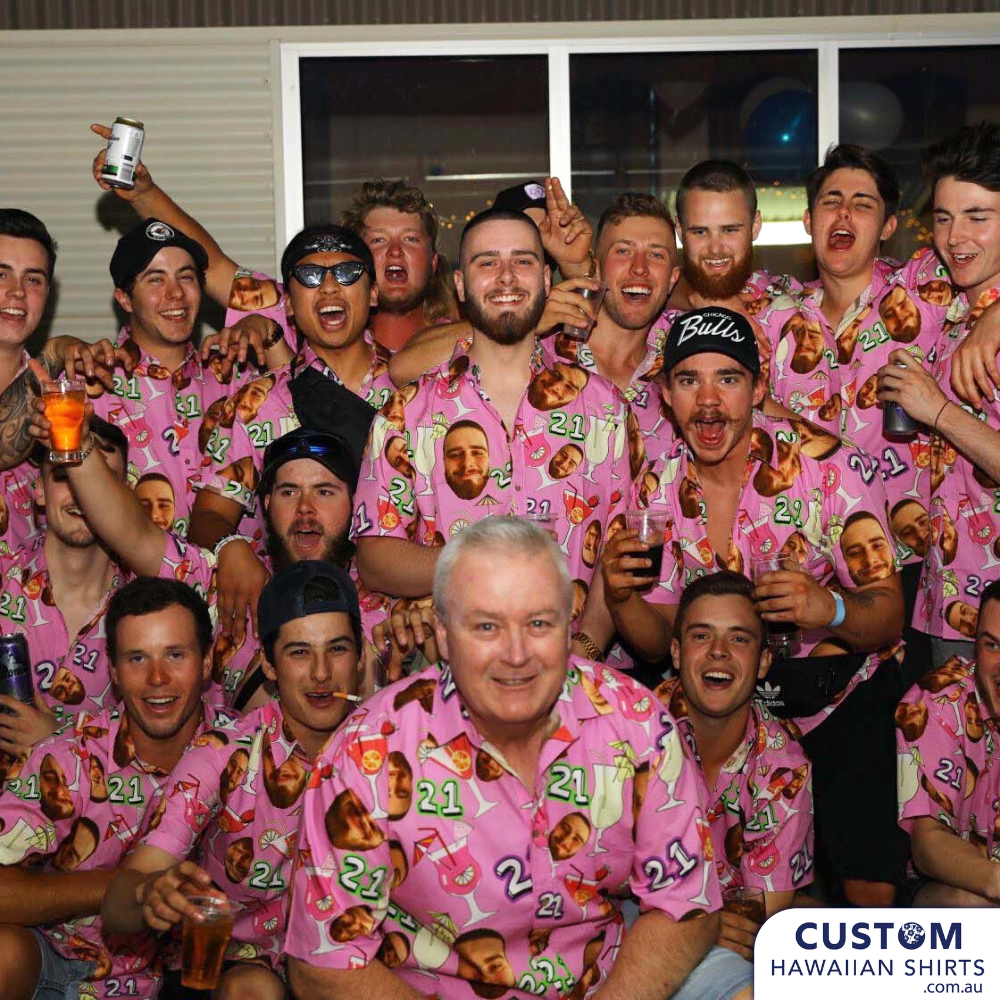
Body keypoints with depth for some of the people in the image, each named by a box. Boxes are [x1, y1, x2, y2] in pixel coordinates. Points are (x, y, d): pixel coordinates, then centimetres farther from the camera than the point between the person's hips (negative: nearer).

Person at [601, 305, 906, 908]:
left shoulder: (826, 465, -17)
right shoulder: (662, 487, -5)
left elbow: (888, 618, -14)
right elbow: (660, 642, 3)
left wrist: (830, 609, -35)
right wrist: (620, 599, -18)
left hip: (846, 697, -3)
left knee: (871, 889, -11)